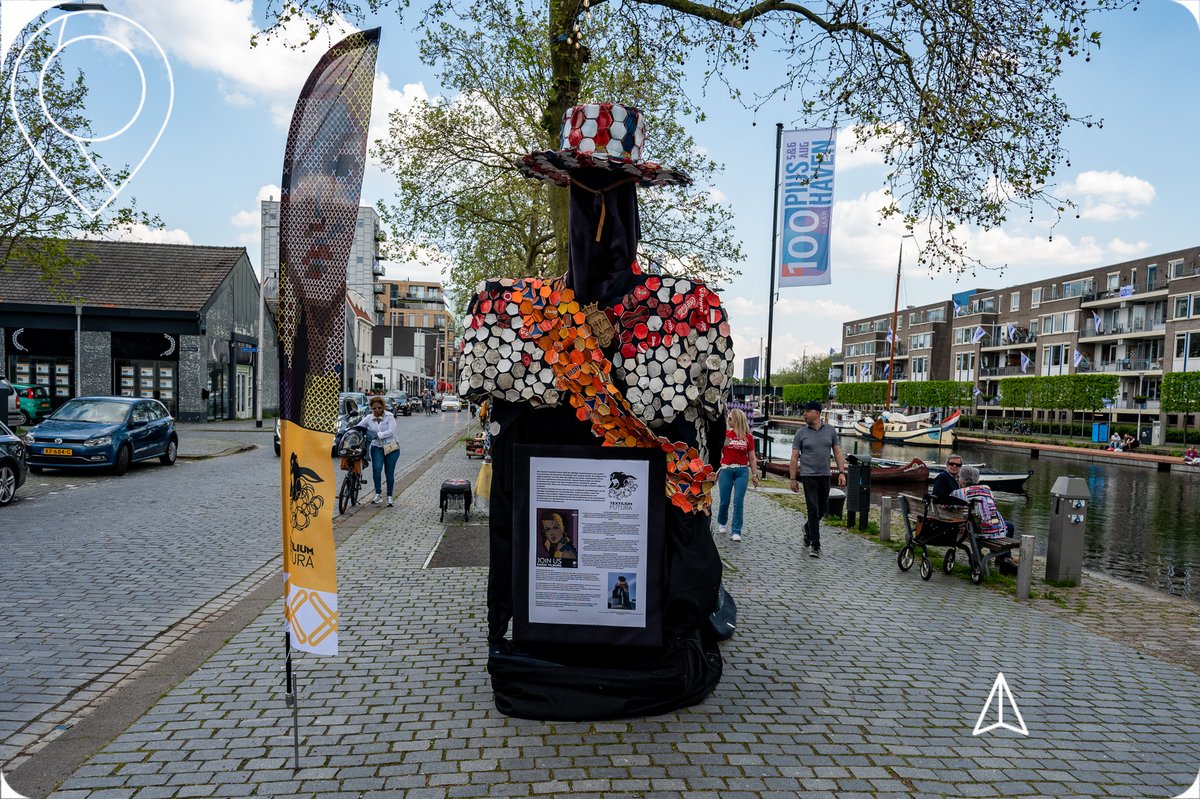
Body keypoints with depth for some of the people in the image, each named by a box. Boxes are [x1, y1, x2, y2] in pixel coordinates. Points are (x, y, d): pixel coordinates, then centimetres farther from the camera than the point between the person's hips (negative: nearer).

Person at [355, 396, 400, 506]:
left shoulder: (389, 417, -8)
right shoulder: (369, 418, 2)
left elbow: (391, 432, -19)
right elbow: (357, 427, 3)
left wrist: (377, 434, -29)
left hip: (391, 448, -2)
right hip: (377, 447, 2)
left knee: (389, 472, 3)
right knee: (377, 469, -19)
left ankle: (390, 496, 17)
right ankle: (378, 493, -6)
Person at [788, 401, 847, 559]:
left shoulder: (830, 430, 4)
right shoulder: (801, 433, -2)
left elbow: (837, 452, 7)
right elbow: (794, 457, -1)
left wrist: (842, 472, -3)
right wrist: (793, 479, -4)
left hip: (825, 476, 3)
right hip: (808, 476, -3)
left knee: (823, 509, 12)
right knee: (813, 510, -7)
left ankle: (808, 528, 40)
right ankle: (815, 545, -2)